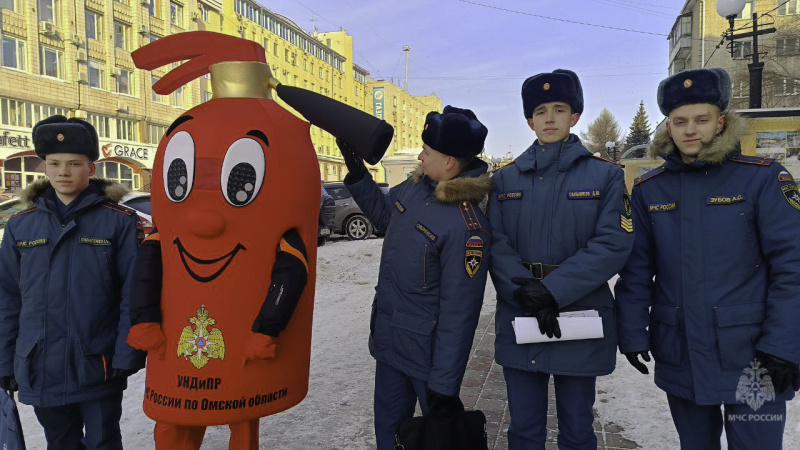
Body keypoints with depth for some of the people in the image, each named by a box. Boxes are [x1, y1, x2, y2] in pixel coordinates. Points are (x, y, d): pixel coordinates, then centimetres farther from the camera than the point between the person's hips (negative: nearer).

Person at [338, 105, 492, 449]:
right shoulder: (414, 186, -3)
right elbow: (383, 214, 19)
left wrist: (444, 386, -18)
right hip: (388, 342, 7)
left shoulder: (467, 226, -27)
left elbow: (458, 313, -24)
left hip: (426, 353, -7)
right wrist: (356, 170, 8)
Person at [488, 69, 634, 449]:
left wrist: (552, 290, -19)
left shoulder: (605, 175, -1)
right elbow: (497, 245, -2)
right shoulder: (505, 179, 6)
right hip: (518, 321, 2)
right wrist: (529, 296, -17)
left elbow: (614, 244, -11)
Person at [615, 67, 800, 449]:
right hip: (679, 357, 3)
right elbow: (636, 270, 5)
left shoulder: (762, 178, -6)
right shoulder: (649, 189, 3)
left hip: (749, 353, -3)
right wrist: (632, 333, 0)